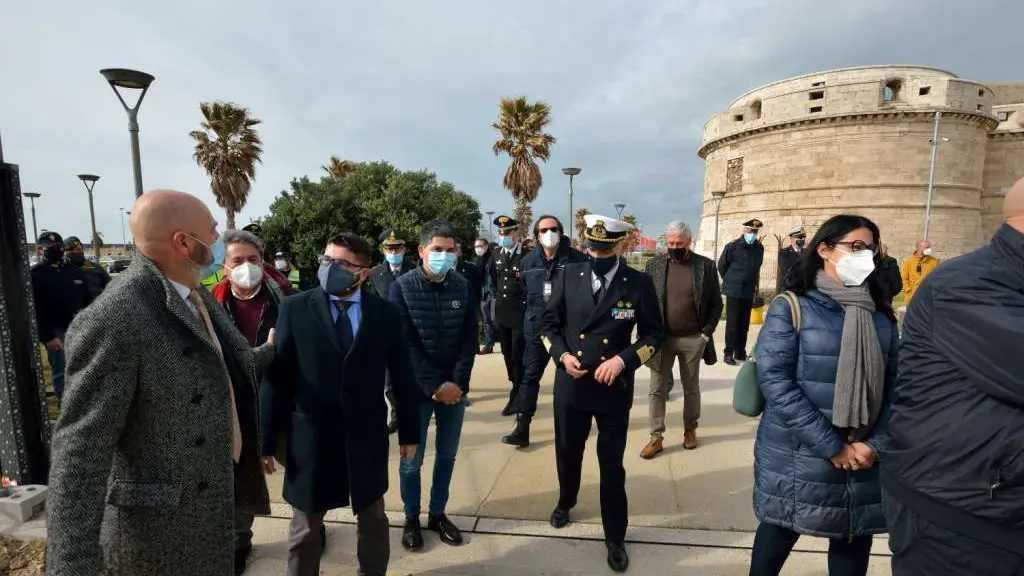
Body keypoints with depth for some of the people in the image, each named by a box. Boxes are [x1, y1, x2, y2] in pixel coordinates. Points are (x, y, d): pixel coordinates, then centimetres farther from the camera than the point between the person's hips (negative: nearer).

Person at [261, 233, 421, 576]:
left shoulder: (385, 312, -5)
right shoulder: (294, 309, -7)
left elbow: (402, 376, -1)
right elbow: (277, 377, -7)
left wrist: (409, 431, 3)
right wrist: (268, 439, -6)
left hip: (367, 435, 1)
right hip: (311, 436, -1)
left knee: (373, 517, 22)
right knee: (305, 528, 19)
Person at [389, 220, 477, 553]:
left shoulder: (463, 287, -1)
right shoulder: (402, 287, -9)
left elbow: (469, 338, 0)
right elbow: (405, 344, -12)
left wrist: (458, 382, -10)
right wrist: (434, 386, -16)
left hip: (455, 387, 3)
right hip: (416, 388, -3)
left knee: (447, 455, 15)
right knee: (411, 459, 10)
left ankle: (437, 514, 36)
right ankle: (412, 518, 33)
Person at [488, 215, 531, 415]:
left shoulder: (527, 256, -12)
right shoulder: (497, 256, 8)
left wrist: (525, 302, -6)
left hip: (521, 313, -7)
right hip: (502, 313, 7)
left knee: (518, 355, -3)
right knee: (507, 353, 16)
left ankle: (516, 397, 7)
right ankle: (518, 386, 33)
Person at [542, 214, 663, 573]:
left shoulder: (639, 283, -8)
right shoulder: (568, 276, -2)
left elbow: (653, 335, -2)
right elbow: (549, 323, 5)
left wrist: (622, 360, -17)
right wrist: (561, 354, -12)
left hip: (614, 388, -2)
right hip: (569, 384, 2)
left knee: (612, 465, 10)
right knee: (567, 453, 21)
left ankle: (615, 537, 32)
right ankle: (565, 503, 52)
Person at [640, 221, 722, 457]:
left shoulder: (706, 266, -3)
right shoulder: (654, 265, -1)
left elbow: (716, 303, 0)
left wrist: (706, 333, -7)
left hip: (693, 339, 0)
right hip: (662, 338, 1)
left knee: (691, 388, 15)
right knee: (657, 389, 4)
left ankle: (690, 429, 33)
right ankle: (656, 437, 14)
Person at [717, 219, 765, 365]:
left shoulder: (759, 248, 4)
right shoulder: (732, 246, -9)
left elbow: (756, 268, 17)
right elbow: (721, 266, 1)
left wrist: (754, 285, 15)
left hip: (749, 291, 4)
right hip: (733, 291, -4)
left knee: (744, 324, 9)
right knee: (732, 322, -3)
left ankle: (740, 352, 18)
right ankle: (729, 353, 3)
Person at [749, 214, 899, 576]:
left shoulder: (881, 316, 7)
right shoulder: (791, 307, -9)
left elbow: (895, 385, 5)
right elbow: (774, 381, -16)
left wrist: (875, 444, -9)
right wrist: (833, 447, -16)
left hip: (863, 463, 5)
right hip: (795, 462, -4)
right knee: (777, 537, 12)